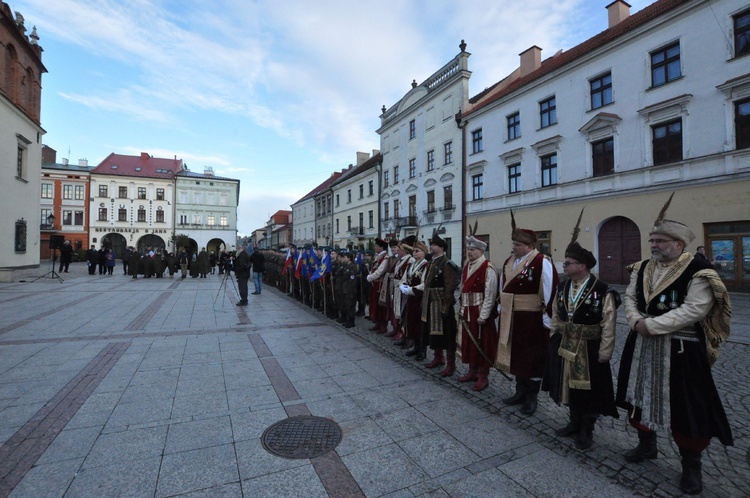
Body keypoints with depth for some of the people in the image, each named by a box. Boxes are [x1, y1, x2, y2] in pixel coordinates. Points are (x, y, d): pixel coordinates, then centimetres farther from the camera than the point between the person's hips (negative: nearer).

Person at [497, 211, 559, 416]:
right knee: (517, 354, 17)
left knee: (533, 357, 8)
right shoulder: (509, 262, 8)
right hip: (511, 318, 7)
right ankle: (520, 392, 34)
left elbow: (551, 292, -18)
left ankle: (531, 397, 24)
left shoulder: (542, 263, -15)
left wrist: (548, 316, -19)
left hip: (532, 319, -7)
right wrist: (501, 306, 18)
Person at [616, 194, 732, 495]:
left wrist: (651, 325, -22)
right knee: (641, 395, 17)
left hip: (680, 350, -6)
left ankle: (691, 464, 27)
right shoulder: (642, 268, 6)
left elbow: (694, 310, -21)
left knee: (685, 406, 5)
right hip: (642, 346, 6)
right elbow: (630, 298, 7)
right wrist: (636, 321, -11)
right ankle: (647, 444, 38)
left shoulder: (698, 271, -13)